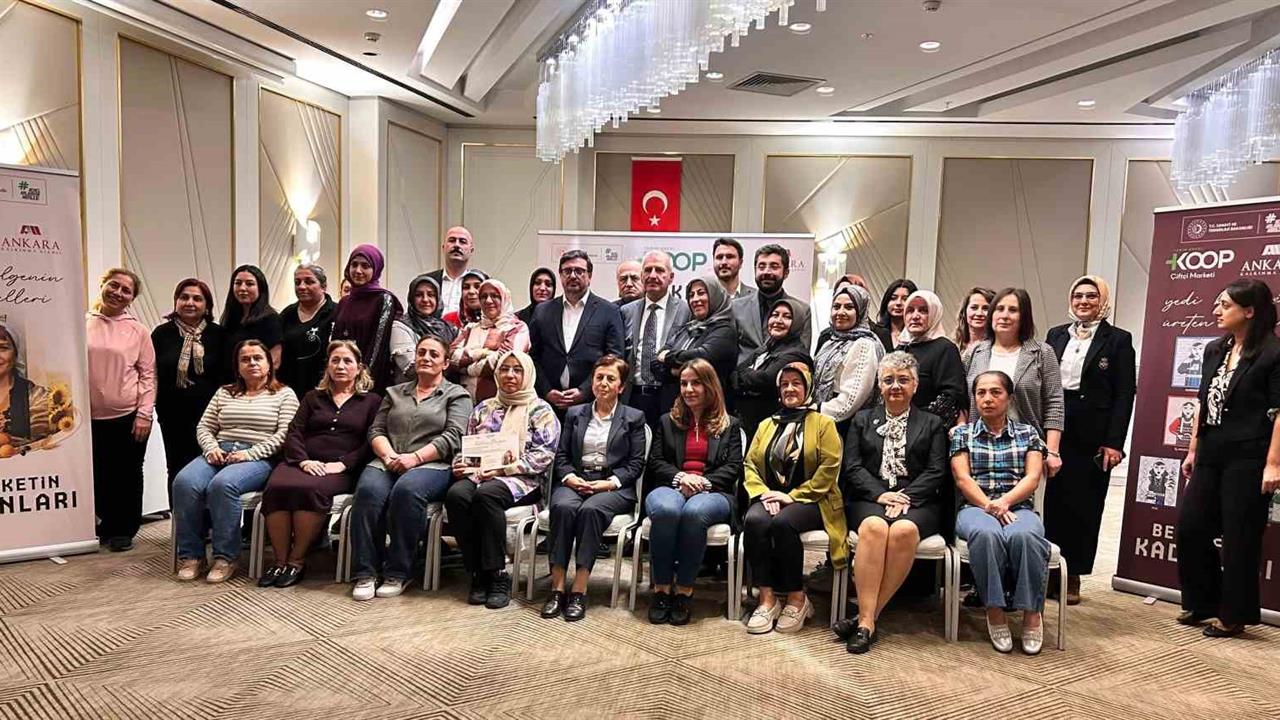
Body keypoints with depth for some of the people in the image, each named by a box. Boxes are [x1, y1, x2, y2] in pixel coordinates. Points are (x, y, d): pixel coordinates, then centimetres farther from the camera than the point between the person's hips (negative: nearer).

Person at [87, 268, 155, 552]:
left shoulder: (137, 331, -1)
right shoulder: (82, 324, 3)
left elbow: (148, 375, -2)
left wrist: (144, 414, -9)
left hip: (129, 417, -2)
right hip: (92, 417, 2)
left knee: (128, 475, 7)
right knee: (99, 475, 12)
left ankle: (123, 530, 20)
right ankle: (107, 526, 28)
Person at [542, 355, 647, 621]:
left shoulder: (633, 418, 12)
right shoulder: (575, 414, 19)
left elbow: (636, 463, 4)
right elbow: (561, 455, 14)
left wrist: (609, 482, -11)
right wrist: (570, 478, -7)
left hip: (613, 487, -2)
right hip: (574, 482, 2)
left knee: (591, 509, -35)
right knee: (563, 507, -32)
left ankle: (579, 590, -32)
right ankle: (557, 587, -30)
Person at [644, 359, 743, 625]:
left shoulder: (730, 425, 17)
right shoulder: (668, 421, 22)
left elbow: (733, 467, 6)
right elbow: (655, 462, 12)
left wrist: (703, 482, -11)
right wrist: (680, 477, -9)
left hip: (712, 492, -1)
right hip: (671, 488, 1)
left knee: (695, 512, -39)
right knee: (665, 509, -38)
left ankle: (684, 590, -27)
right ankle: (662, 588, -26)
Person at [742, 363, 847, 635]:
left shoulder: (824, 424, 8)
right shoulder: (766, 425, 22)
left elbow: (829, 469, -5)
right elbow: (750, 464, 12)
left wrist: (792, 496, -13)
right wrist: (763, 493, -9)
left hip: (810, 500, -3)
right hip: (770, 498, 3)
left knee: (783, 523, -35)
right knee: (753, 520, -31)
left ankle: (797, 598, -19)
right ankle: (767, 598, -26)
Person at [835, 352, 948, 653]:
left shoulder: (932, 424, 18)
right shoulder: (863, 420, 19)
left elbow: (936, 472, 5)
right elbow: (852, 467, 7)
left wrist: (904, 498, -12)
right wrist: (880, 494, -10)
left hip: (917, 501, 0)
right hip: (870, 498, 1)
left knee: (904, 530, -35)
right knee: (873, 527, -35)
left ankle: (867, 617, -30)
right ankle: (867, 621, -36)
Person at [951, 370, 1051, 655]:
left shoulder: (1027, 432, 17)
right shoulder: (962, 433, 14)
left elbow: (1033, 477, 4)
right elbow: (962, 479, 2)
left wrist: (1005, 502, -15)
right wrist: (989, 507, -16)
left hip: (1019, 508, 1)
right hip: (976, 508, -1)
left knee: (1024, 535, -37)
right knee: (986, 533, -38)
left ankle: (1032, 613, -20)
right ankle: (994, 609, -24)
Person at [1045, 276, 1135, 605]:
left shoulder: (1118, 339, 1)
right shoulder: (1056, 335, 12)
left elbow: (1124, 394, -3)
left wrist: (1114, 442, -10)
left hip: (1093, 436, -3)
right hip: (1056, 431, 3)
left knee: (1084, 504, 3)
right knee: (1054, 500, 5)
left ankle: (1073, 576, 12)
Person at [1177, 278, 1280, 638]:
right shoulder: (1214, 351, 11)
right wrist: (1193, 450, 16)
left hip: (1247, 460, -7)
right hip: (1211, 456, 7)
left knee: (1239, 538, 3)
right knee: (1189, 527, 9)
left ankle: (1234, 615, 18)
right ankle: (1202, 602, 26)